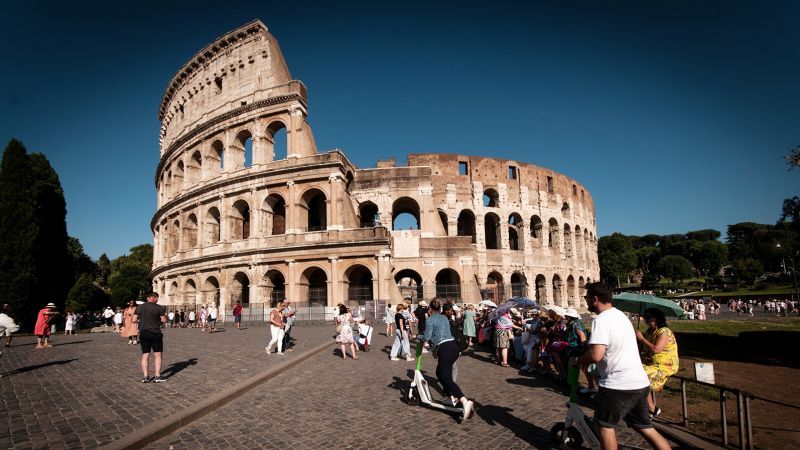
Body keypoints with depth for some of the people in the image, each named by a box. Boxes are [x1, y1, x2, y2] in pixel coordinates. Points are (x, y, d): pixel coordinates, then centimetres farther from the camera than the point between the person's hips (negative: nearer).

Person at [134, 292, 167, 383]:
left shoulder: (139, 307, 1)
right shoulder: (159, 308, -10)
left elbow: (134, 320, 3)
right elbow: (164, 320, -7)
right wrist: (164, 315, 13)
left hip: (143, 334, 4)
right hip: (155, 333, -3)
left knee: (145, 355, 11)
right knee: (157, 354, 4)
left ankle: (145, 376, 9)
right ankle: (157, 376, 2)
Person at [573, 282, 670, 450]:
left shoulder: (601, 319, -17)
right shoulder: (620, 315, 14)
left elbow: (596, 355, -27)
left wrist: (576, 360, -10)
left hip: (618, 385, -9)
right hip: (640, 382, 9)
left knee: (604, 424, 8)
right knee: (645, 428, 18)